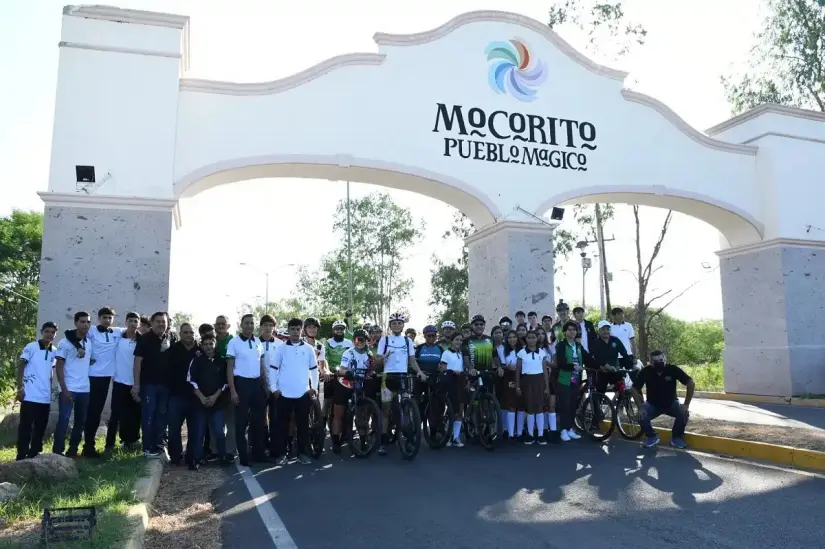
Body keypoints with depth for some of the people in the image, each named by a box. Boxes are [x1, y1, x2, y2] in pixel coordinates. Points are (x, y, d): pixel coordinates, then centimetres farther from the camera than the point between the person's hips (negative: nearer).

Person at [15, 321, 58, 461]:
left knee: (40, 428, 11)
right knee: (25, 427, -1)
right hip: (30, 396, -5)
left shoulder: (54, 351, 10)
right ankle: (21, 457, 4)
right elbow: (20, 367, -5)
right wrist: (20, 388, -11)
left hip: (45, 397, 5)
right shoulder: (31, 347, -5)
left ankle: (34, 455, 20)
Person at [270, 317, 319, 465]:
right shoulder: (281, 348, 2)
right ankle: (281, 453, 15)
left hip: (303, 393, 1)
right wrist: (274, 388, -4)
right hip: (284, 393, -1)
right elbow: (274, 369, 2)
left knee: (303, 424, 6)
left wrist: (314, 387, 4)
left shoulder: (308, 348, 5)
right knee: (282, 425, 5)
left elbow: (314, 369, 10)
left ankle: (302, 453, 16)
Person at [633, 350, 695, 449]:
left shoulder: (673, 369, -23)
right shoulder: (645, 372, -21)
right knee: (641, 416, -27)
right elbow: (635, 389, -14)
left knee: (684, 413, -28)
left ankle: (676, 438, -2)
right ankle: (652, 437, 3)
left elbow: (691, 383, -18)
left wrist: (686, 404, -23)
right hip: (653, 404, 0)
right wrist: (640, 406, -25)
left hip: (671, 403, 0)